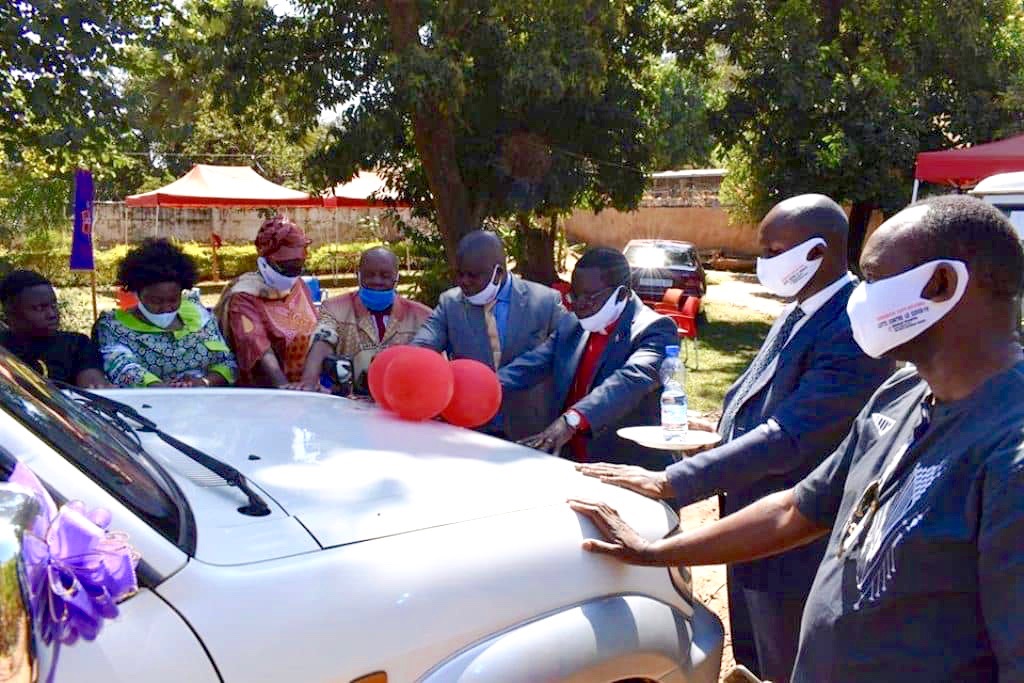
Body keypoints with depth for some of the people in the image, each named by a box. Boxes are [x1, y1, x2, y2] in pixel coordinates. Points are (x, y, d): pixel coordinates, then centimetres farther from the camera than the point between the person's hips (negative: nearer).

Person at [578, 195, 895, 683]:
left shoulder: (855, 332, -25)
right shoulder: (798, 312, 6)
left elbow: (788, 438, -31)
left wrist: (671, 482, -31)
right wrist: (726, 427, -1)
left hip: (793, 551, -8)